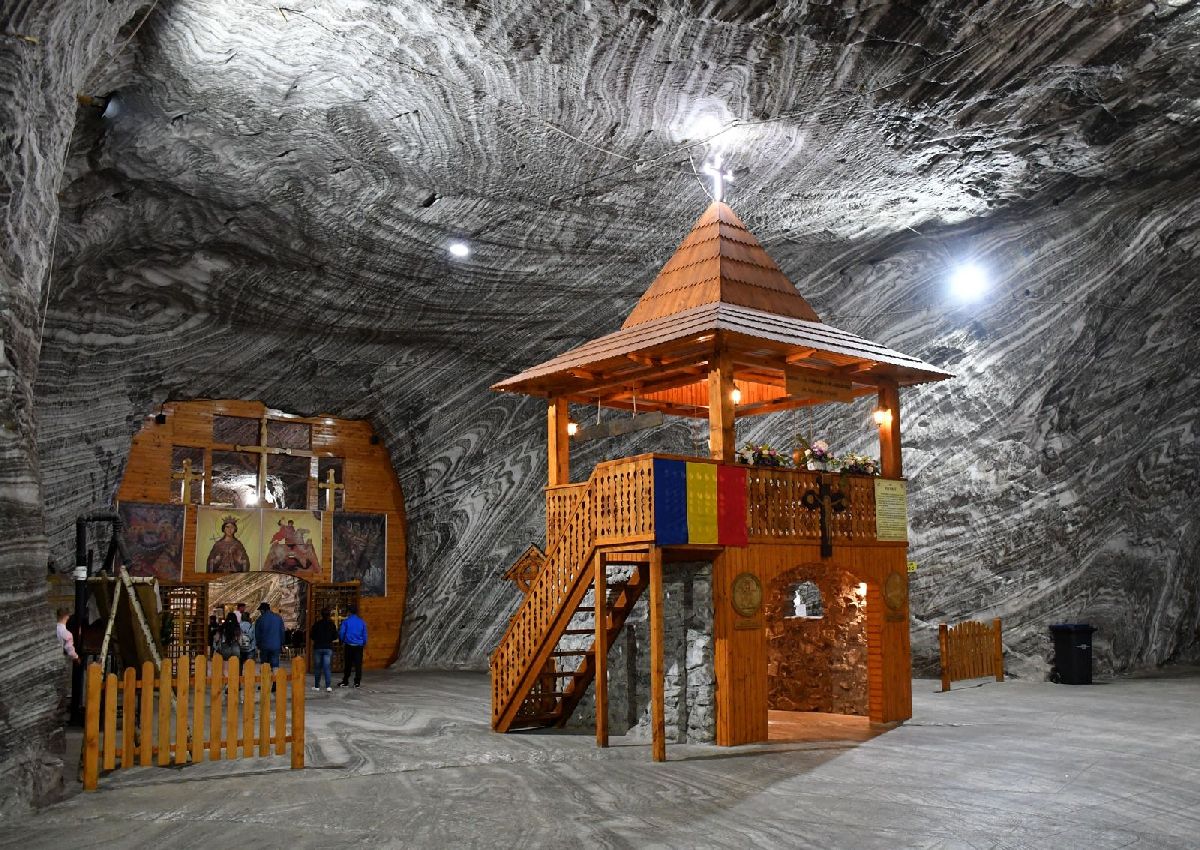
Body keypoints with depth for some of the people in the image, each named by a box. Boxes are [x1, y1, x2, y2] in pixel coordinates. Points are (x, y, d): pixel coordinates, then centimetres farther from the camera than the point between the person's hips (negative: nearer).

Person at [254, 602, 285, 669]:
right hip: (276, 645, 1)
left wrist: (258, 645, 14)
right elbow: (282, 632, 8)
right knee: (275, 664, 2)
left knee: (264, 665, 9)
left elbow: (257, 634, 2)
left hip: (264, 646, -1)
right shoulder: (278, 617, 3)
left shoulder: (259, 619, -4)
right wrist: (281, 644, 14)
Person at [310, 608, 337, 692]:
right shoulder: (332, 624, -3)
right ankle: (328, 686, -7)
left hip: (318, 647, 0)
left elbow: (312, 636, -2)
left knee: (317, 667, 8)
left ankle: (317, 686, 10)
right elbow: (335, 637, 2)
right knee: (327, 667, 0)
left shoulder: (316, 624, -6)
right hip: (328, 648, 1)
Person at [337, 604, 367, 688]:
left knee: (348, 664, 9)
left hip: (349, 646, -1)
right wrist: (364, 643, 22)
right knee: (358, 664, 3)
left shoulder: (346, 621, -5)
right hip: (359, 646, 1)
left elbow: (341, 633, -4)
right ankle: (357, 682, 2)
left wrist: (342, 642, 13)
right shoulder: (362, 622, 2)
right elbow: (365, 634, 7)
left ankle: (345, 682, 14)